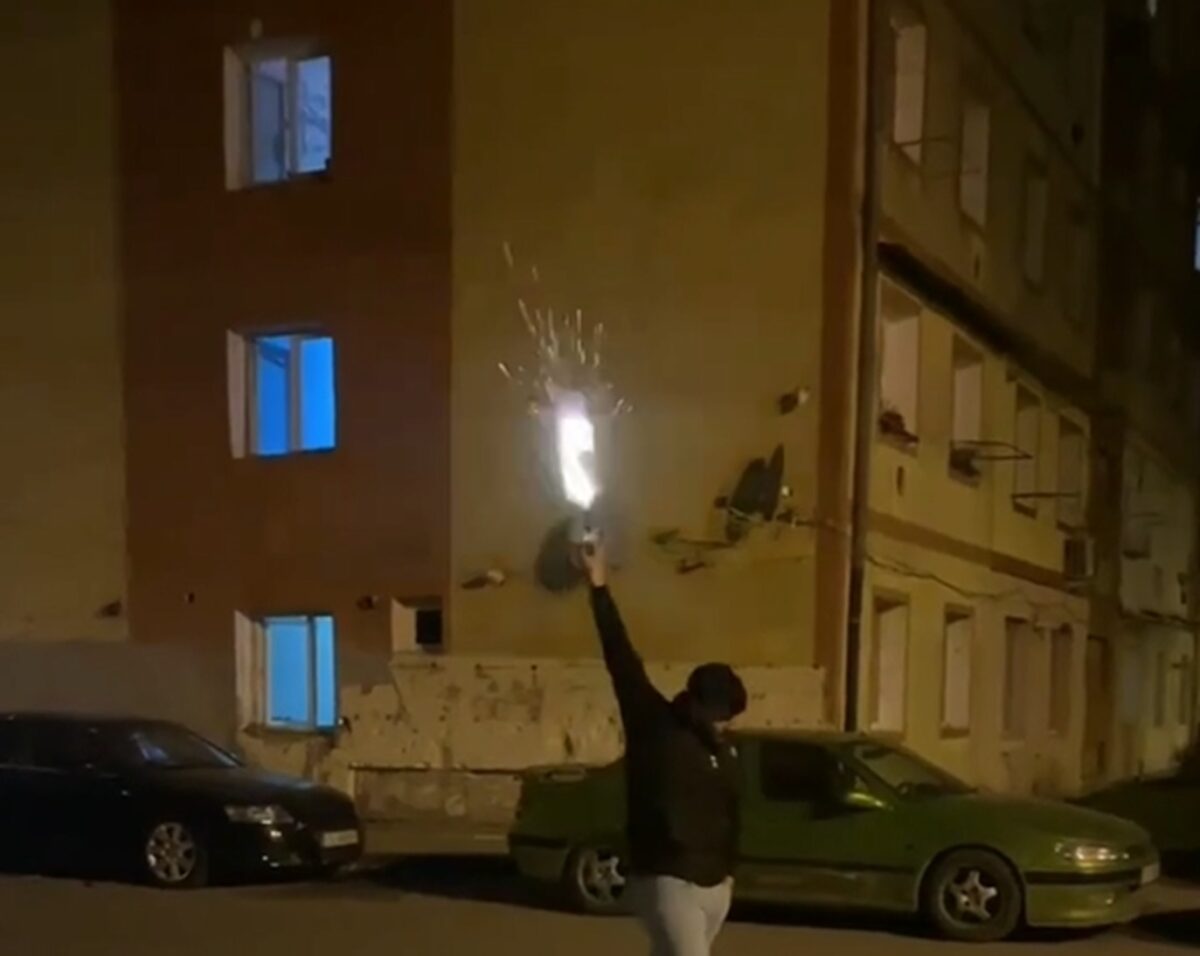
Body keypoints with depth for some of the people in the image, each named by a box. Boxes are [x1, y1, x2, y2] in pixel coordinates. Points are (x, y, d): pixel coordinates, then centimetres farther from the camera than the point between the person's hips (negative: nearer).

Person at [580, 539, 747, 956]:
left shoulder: (721, 748, 10)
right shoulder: (654, 724, -9)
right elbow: (623, 660, -16)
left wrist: (727, 869, 27)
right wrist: (600, 588, -22)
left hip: (714, 885, 7)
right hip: (667, 884, -7)